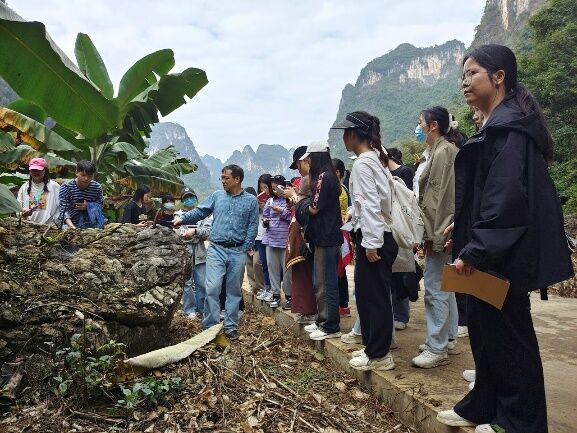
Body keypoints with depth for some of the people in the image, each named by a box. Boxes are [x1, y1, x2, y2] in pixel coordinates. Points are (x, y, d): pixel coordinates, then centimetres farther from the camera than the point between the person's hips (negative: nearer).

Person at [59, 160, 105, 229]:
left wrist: (88, 207, -16)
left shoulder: (97, 187, 0)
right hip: (71, 223, -3)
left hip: (91, 224, 3)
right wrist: (72, 227, -28)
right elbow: (64, 210, -13)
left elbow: (100, 208, 4)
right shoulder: (66, 187, -5)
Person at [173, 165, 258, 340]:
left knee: (234, 290, 9)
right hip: (216, 249, 0)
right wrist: (183, 218, -13)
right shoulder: (216, 196, 8)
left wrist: (245, 249, -5)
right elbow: (199, 212, 4)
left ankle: (230, 326, 20)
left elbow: (252, 227, 2)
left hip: (238, 252, 0)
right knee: (212, 288, -9)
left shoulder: (251, 200, 4)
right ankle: (210, 326, 2)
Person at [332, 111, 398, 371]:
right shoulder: (376, 157, 15)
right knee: (366, 293, 16)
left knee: (373, 296, -1)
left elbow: (371, 204, -19)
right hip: (379, 234, 10)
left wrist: (371, 243, -20)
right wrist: (354, 211, 19)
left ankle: (379, 356, 11)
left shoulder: (362, 163, -13)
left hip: (373, 237, -10)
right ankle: (373, 347, 27)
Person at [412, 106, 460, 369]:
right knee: (444, 286, 16)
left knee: (435, 288, -6)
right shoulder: (441, 151, 17)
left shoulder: (442, 152, -12)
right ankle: (447, 339, 27)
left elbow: (441, 198, -18)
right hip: (442, 231, 10)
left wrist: (434, 236, -19)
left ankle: (437, 349, 2)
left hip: (440, 231, -10)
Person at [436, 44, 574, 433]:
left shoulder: (508, 127, -16)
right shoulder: (498, 126, 15)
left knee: (507, 334, 4)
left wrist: (474, 250, -23)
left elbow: (506, 198, -24)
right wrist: (465, 232, 18)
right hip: (490, 252, 10)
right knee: (485, 330, 17)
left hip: (501, 254, -10)